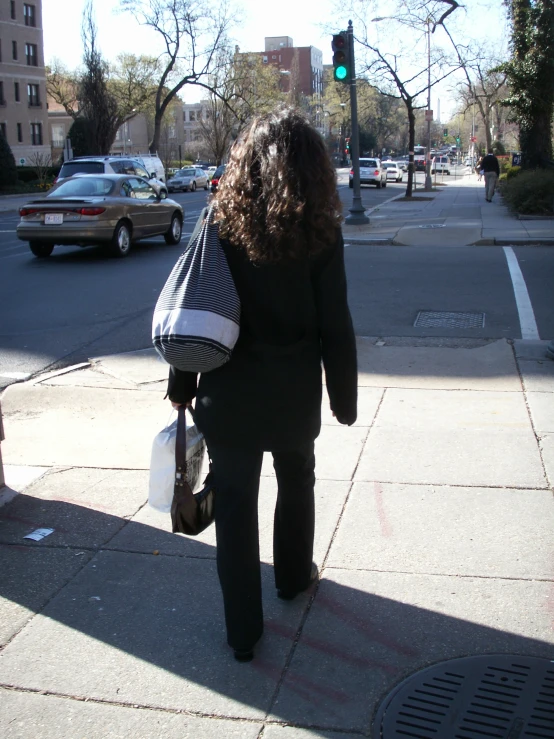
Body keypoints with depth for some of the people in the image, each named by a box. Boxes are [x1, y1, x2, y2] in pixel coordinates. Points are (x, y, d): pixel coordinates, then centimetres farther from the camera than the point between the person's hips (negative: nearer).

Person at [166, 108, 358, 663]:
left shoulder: (219, 222, -8)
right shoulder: (320, 232, -10)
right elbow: (334, 326, -8)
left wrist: (182, 384, 4)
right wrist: (344, 398, 3)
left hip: (228, 390, 0)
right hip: (294, 390, 0)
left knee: (234, 502, 9)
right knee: (295, 482, 25)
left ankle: (243, 631, 17)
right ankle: (294, 576, 46)